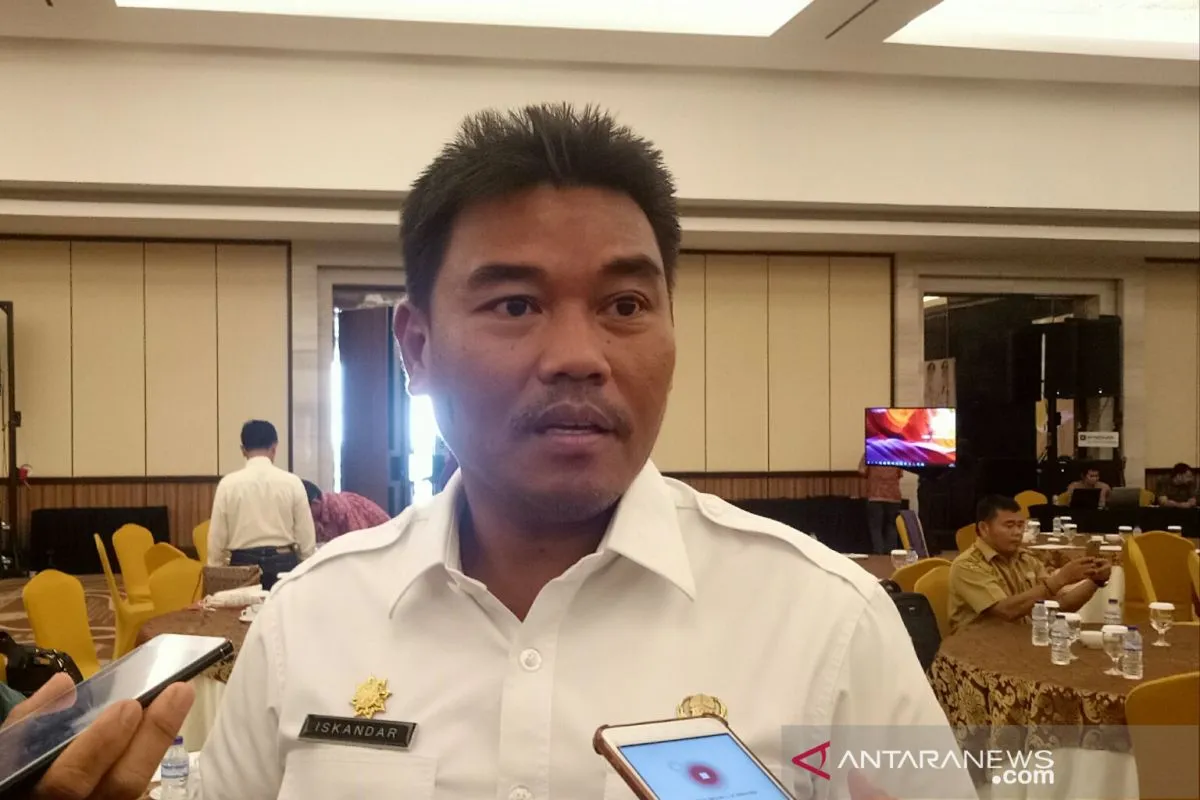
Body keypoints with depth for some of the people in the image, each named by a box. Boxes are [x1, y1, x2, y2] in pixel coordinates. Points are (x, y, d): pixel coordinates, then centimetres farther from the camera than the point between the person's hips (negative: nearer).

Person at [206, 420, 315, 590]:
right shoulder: (291, 482, -3)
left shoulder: (228, 484, -3)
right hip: (283, 564, 0)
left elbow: (217, 537, 1)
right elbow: (306, 536, 0)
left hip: (243, 565, 0)